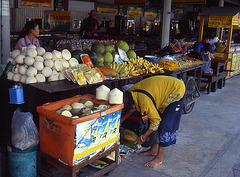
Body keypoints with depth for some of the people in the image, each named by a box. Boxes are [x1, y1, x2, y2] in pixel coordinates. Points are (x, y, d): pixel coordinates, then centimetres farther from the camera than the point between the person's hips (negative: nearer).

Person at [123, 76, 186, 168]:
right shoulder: (130, 92, -8)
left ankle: (159, 158, -2)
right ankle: (154, 149, 23)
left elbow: (156, 121, -22)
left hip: (176, 91, -9)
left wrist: (142, 138, -13)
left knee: (165, 125, -9)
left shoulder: (144, 101, -34)